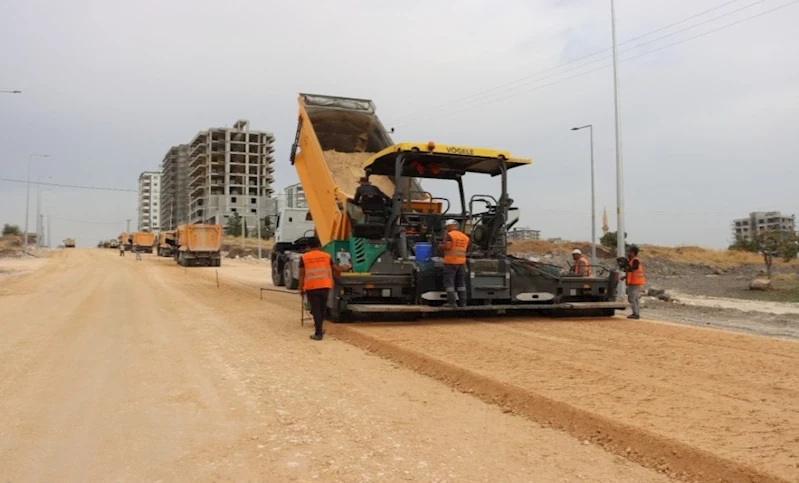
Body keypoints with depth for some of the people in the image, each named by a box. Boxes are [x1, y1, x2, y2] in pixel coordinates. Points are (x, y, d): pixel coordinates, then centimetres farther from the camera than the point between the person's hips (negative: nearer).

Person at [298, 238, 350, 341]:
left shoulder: (304, 257, 2)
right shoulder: (327, 256, 8)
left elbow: (302, 274, 0)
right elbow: (335, 268, 17)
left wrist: (301, 289, 6)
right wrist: (345, 268, 36)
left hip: (311, 287, -2)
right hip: (324, 286, 2)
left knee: (316, 310, 0)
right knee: (322, 309, 17)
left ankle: (318, 333, -4)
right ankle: (319, 330, 28)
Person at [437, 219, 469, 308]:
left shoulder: (449, 235, -8)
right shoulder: (465, 236, 13)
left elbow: (447, 247, -18)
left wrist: (440, 246, 1)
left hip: (451, 262, -6)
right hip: (461, 262, 6)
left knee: (449, 283, -2)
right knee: (461, 283, 12)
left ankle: (451, 303, -6)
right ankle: (462, 303, 12)